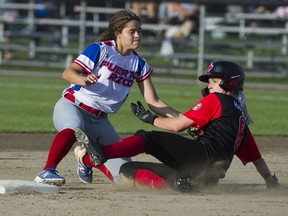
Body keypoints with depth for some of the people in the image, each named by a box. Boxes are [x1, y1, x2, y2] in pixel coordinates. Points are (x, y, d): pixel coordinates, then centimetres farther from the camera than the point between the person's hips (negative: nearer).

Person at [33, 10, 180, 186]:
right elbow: (68, 73, -18)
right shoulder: (101, 49, -8)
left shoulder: (139, 64, 7)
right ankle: (47, 172, -43)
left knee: (125, 175, -1)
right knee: (74, 128, -44)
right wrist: (83, 79, -40)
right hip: (71, 106, -6)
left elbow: (153, 102, 5)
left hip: (99, 120, 6)